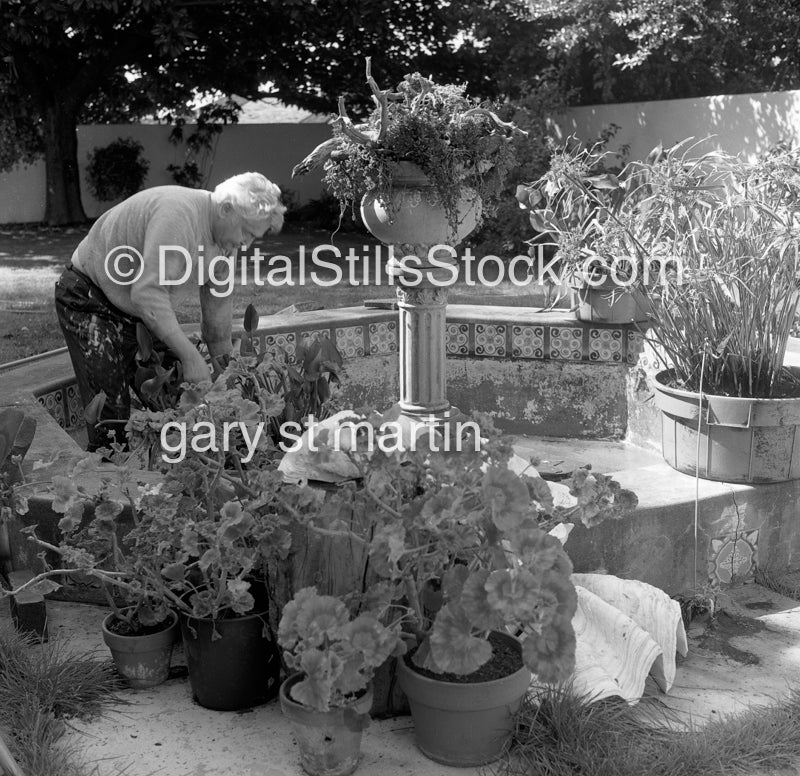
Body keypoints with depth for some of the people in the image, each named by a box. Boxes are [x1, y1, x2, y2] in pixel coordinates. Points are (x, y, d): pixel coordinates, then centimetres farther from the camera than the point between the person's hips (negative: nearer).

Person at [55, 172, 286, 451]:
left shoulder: (226, 235, -2)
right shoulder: (177, 213, -31)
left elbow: (218, 304, 6)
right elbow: (148, 294, -36)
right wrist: (191, 357, -34)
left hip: (146, 308, 8)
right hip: (89, 298, -8)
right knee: (113, 417, -15)